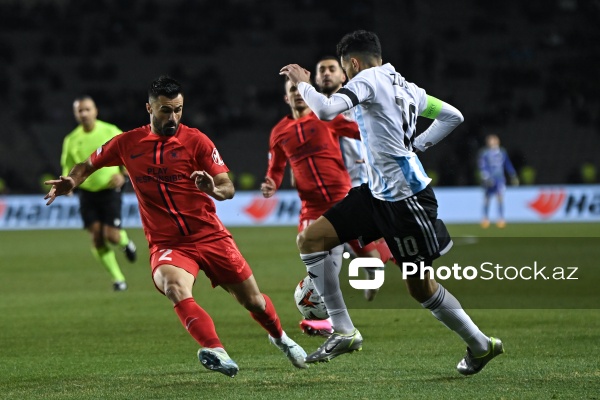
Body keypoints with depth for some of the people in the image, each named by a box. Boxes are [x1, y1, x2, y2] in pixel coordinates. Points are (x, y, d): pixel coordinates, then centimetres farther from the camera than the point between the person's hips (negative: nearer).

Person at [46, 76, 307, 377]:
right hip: (166, 243, 0)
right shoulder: (128, 143, 2)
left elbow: (228, 188, -8)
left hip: (210, 236, 0)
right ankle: (215, 352, -45)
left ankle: (279, 337, 42)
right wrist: (70, 182, -6)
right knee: (175, 287, -35)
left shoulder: (196, 140, -4)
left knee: (252, 301, 9)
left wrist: (214, 189, -32)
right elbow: (88, 165, 16)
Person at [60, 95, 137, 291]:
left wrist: (122, 174, -12)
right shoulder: (71, 140, 0)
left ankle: (125, 242, 26)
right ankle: (118, 279, 5)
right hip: (87, 193, 3)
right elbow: (68, 166, 11)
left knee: (111, 236, -12)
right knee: (97, 237, -6)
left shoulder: (111, 132, -7)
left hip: (109, 191, -3)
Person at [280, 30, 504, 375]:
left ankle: (481, 345, 19)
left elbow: (325, 110, -26)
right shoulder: (405, 86, 12)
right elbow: (453, 116, 18)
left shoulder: (370, 79, -13)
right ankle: (344, 332, 0)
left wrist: (302, 83, -8)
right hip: (377, 192, 10)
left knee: (421, 287, 1)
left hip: (406, 197, -10)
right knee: (310, 239, 0)